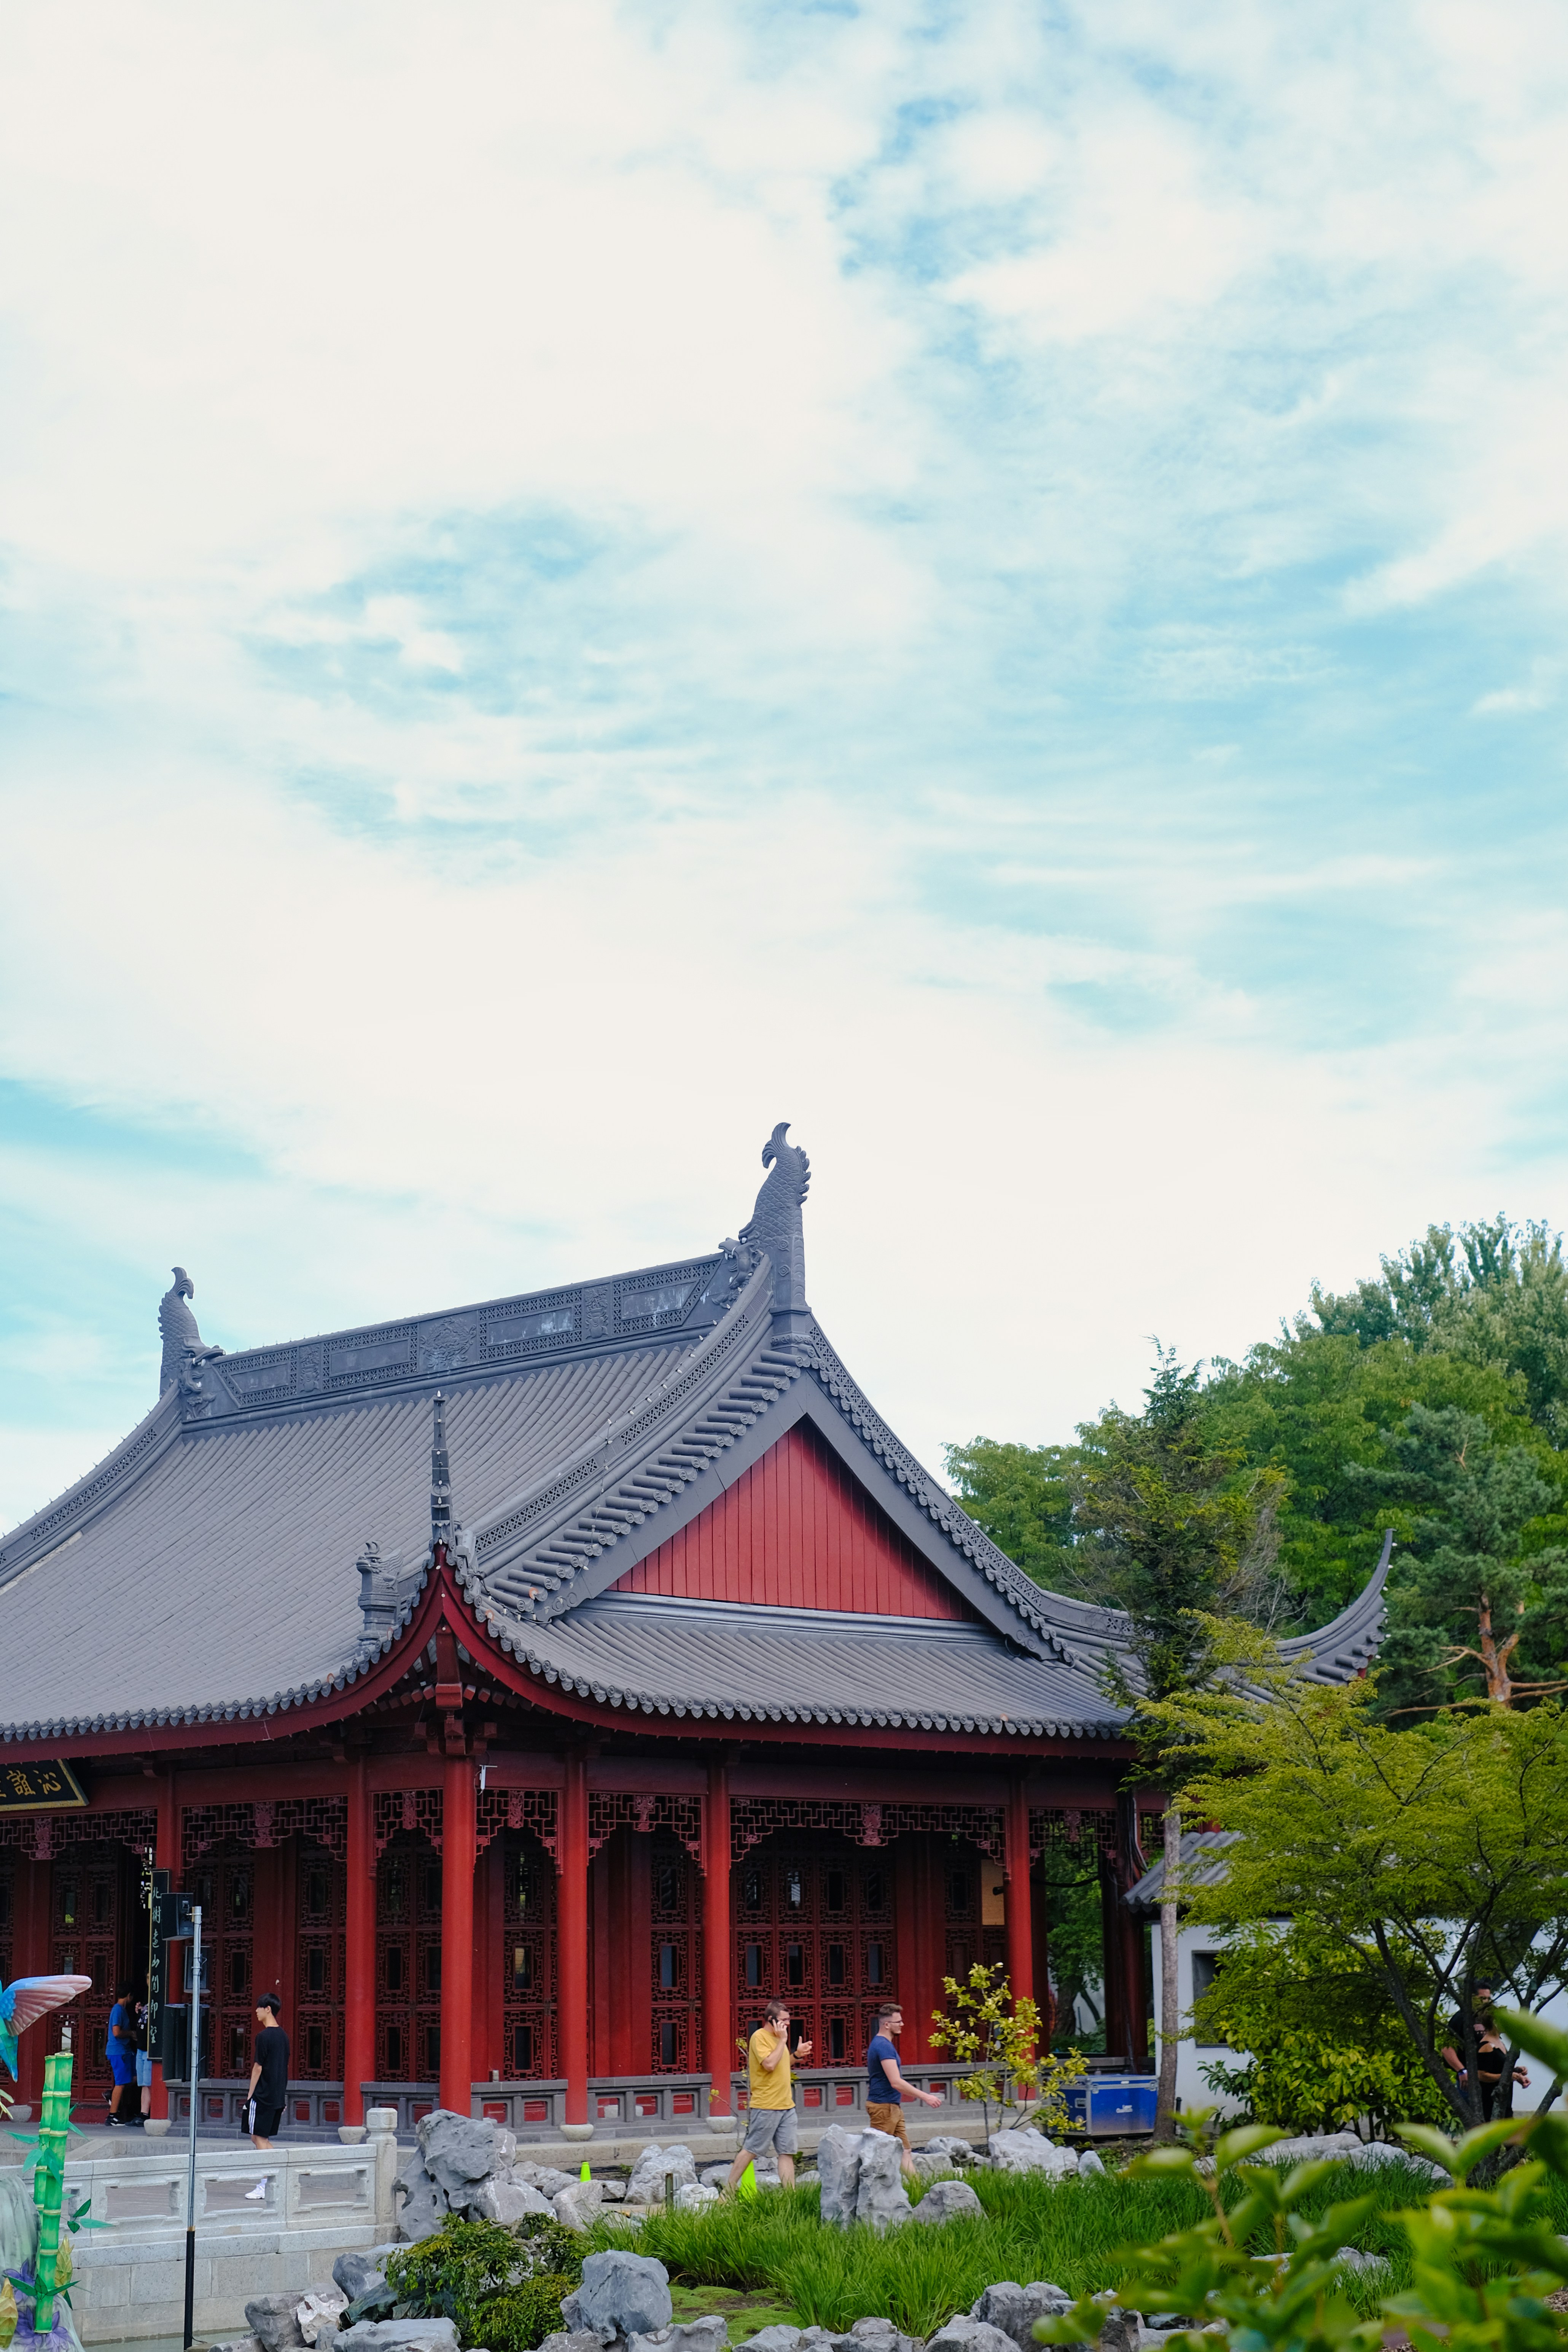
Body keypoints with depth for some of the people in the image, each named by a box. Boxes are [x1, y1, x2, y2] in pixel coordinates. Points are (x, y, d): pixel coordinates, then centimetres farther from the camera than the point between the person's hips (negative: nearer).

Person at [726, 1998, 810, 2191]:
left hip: (786, 2105, 8)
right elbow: (770, 2065, -24)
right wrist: (783, 2040, -17)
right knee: (751, 2150, -3)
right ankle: (729, 2188, 7)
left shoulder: (777, 2037, 15)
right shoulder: (760, 2037, -12)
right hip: (766, 2107, -8)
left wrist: (797, 2055, 11)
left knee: (788, 2152, 3)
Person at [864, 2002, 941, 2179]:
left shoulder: (882, 2044, 14)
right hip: (883, 2107, -10)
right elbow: (896, 2082, -25)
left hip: (893, 2107, 10)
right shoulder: (883, 2046, -19)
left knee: (904, 2150, 8)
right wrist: (925, 2097, -22)